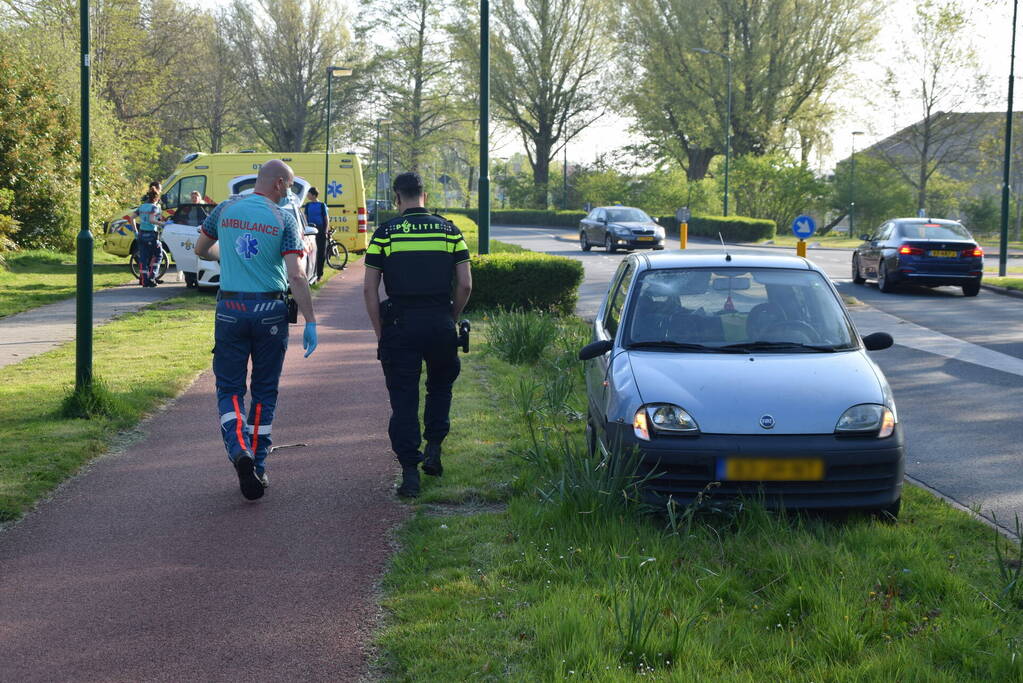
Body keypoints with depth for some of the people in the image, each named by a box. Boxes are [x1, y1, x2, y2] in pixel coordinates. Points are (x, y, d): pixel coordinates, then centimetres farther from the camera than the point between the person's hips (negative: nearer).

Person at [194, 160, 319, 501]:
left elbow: (201, 249, 19)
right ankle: (257, 467, 13)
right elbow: (296, 276, -11)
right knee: (265, 392, 11)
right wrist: (310, 322, -9)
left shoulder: (226, 210, 4)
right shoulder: (283, 220, -5)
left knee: (229, 389, 6)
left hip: (230, 309, 1)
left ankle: (239, 449, -21)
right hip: (270, 311, -1)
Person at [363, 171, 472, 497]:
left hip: (400, 324, -1)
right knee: (441, 384, 24)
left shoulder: (385, 233, 1)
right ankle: (433, 448, 15)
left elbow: (369, 289, -2)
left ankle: (410, 471, -1)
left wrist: (380, 332, 5)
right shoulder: (449, 231, 5)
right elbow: (465, 285, 2)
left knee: (403, 398, 3)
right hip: (440, 322, 2)